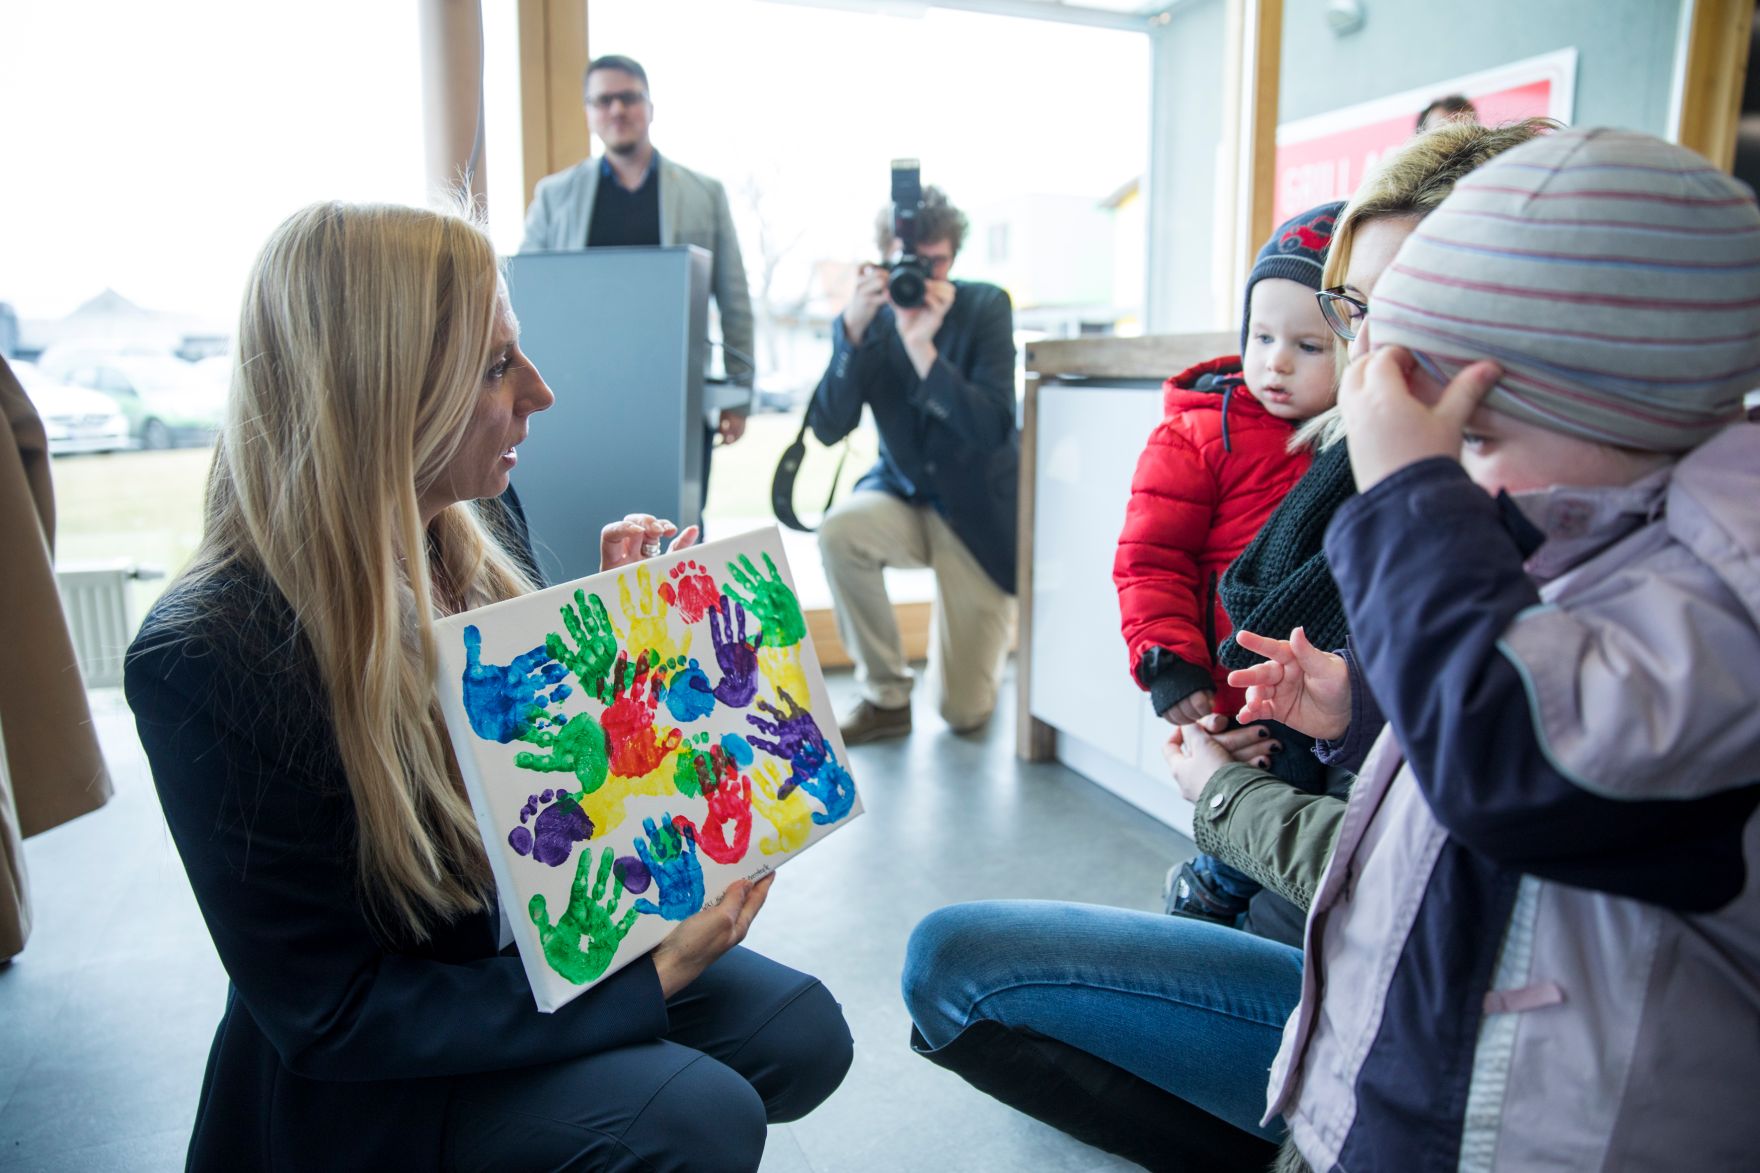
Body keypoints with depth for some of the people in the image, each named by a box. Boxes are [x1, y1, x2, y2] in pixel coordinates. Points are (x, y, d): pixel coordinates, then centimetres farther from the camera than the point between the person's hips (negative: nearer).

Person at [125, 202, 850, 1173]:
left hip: (533, 941, 7)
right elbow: (329, 1011, -23)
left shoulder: (476, 529, -6)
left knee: (807, 1037, -5)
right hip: (362, 1088, -6)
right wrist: (651, 978, -25)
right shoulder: (208, 658, -27)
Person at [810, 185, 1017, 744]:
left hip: (979, 512, -2)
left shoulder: (985, 307, -11)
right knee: (839, 530, -35)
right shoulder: (865, 319, -6)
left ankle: (985, 633, 31)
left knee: (963, 711, -7)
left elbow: (994, 429, -23)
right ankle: (886, 697, -11)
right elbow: (827, 429, -15)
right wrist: (853, 330, -27)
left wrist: (923, 348, -34)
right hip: (905, 496, 3)